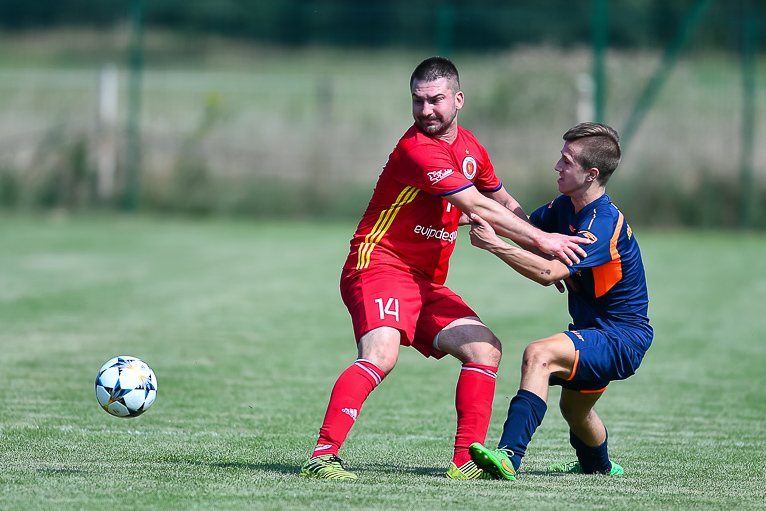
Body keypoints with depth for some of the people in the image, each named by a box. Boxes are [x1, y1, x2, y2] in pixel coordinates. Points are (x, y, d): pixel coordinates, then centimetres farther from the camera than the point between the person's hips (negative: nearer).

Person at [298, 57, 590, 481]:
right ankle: (322, 455, -35)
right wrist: (542, 240, -16)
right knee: (381, 354, -30)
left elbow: (503, 203, 29)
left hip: (428, 284, 9)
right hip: (380, 266, -9)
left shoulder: (470, 149, 12)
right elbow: (478, 208, -21)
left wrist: (547, 258, 24)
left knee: (485, 349, -1)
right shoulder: (417, 150, -17)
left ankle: (467, 461, -1)